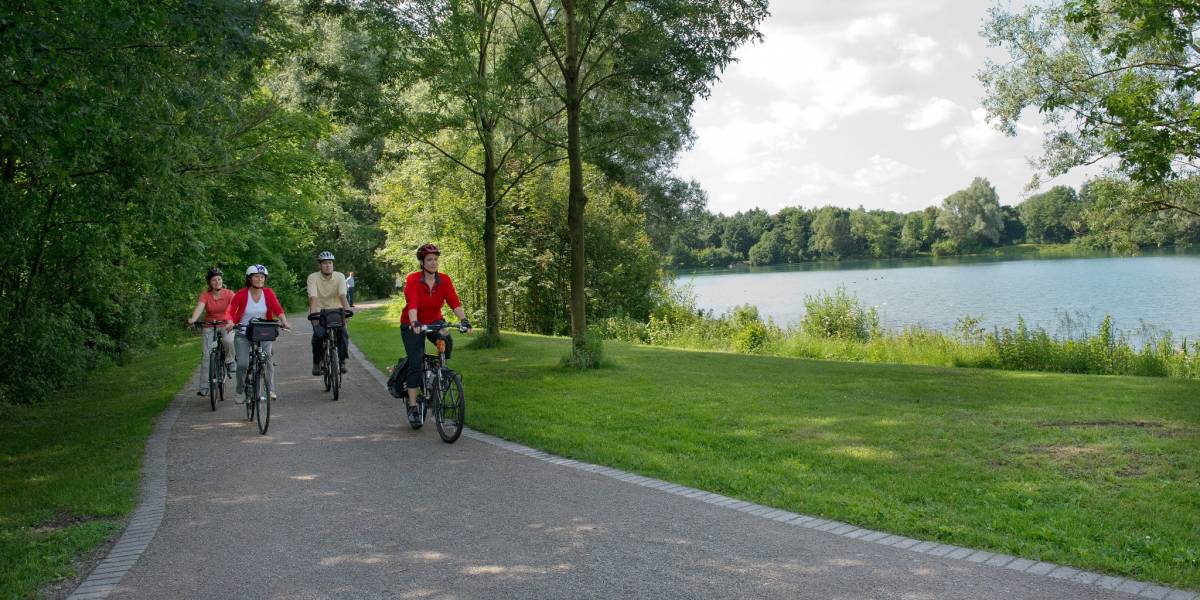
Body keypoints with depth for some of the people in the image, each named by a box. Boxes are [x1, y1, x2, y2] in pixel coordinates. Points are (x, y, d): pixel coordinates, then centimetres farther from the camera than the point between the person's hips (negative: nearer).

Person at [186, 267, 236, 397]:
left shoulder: (229, 293, -7)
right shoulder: (205, 295, -7)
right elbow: (199, 307, -23)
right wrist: (193, 319, -43)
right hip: (209, 327, 1)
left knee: (229, 341, -34)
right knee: (206, 356, -6)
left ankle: (229, 361, -2)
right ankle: (204, 387, 1)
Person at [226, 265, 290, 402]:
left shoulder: (268, 293, -2)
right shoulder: (241, 294, -8)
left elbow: (278, 309, -12)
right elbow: (231, 311, -12)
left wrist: (284, 323, -28)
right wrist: (230, 322, -32)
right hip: (243, 334, -1)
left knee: (268, 357, -20)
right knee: (242, 364, -11)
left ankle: (271, 390, -11)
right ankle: (241, 392, 11)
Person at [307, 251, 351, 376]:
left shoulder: (340, 277, -8)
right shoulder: (313, 278, -12)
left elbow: (342, 296, -20)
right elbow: (313, 297, -23)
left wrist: (347, 310, -36)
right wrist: (313, 314, -38)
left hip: (336, 311, 1)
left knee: (343, 333, -22)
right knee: (318, 335, -24)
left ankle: (342, 361, -6)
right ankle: (316, 363, -3)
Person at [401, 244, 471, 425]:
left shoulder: (444, 280, -10)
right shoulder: (413, 280, -19)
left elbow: (454, 302, -21)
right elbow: (412, 304, -33)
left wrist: (464, 319, -37)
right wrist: (415, 323, -50)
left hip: (434, 322, 3)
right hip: (412, 325, -3)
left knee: (447, 343, -28)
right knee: (415, 364, -11)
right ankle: (412, 407, -4)